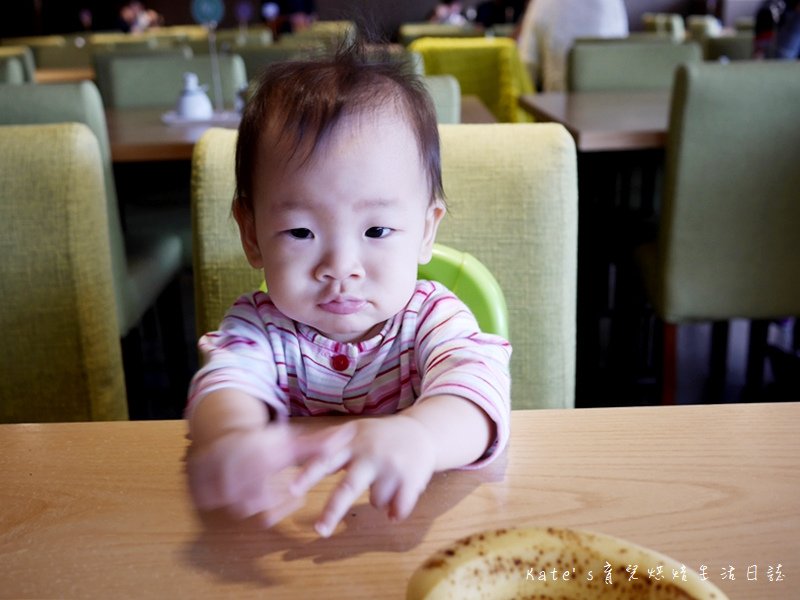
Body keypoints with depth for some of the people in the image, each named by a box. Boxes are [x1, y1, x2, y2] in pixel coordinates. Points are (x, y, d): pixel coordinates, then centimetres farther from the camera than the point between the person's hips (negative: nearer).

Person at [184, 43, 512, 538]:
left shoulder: (434, 320, -11)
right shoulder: (258, 325, -6)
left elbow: (476, 386, -29)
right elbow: (228, 379, -25)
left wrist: (416, 433, -52)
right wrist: (231, 435, -50)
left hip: (414, 537, -1)